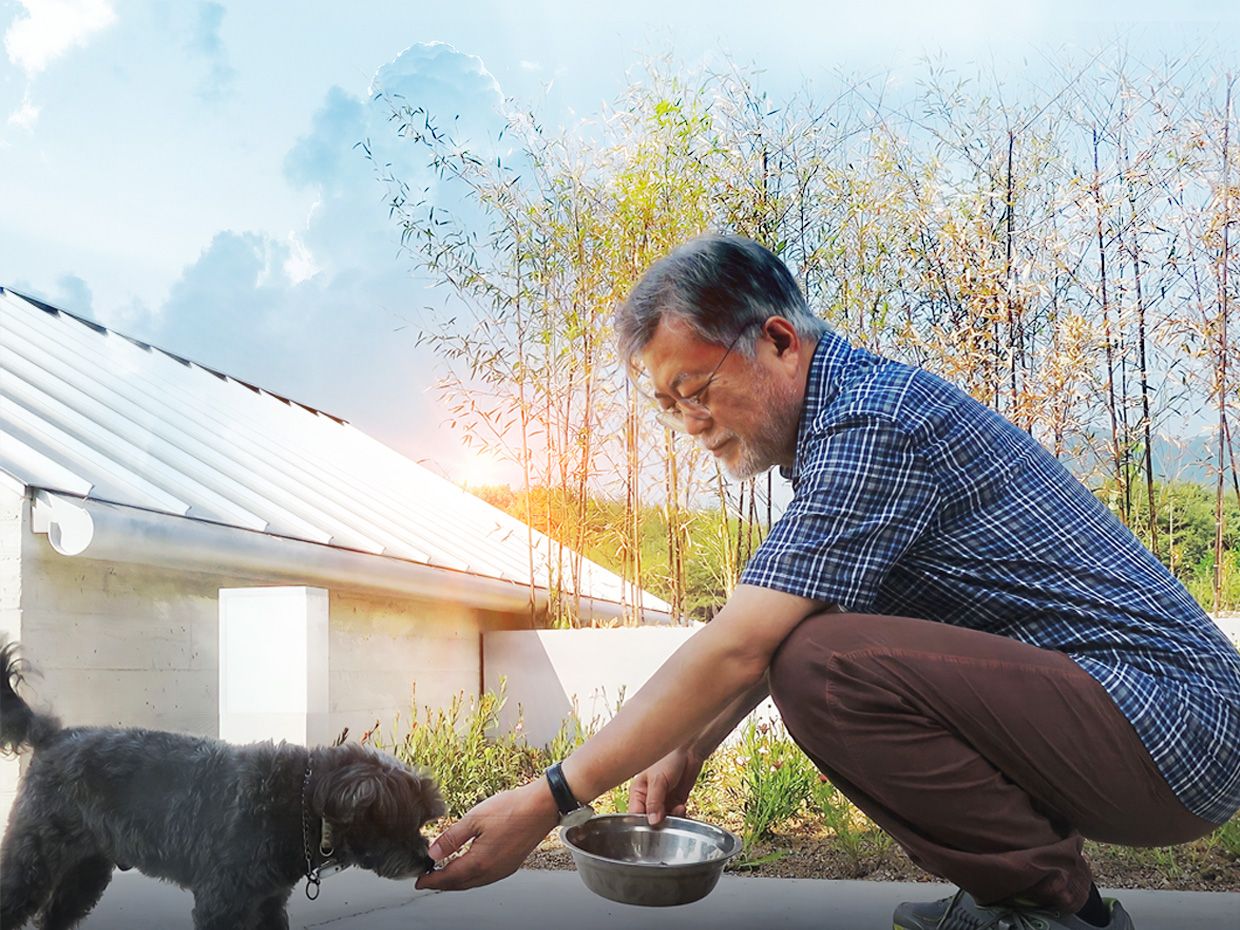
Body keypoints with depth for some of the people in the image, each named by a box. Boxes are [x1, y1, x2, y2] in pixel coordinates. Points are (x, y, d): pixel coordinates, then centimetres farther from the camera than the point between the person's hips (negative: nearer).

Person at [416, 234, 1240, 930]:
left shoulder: (870, 424, -19)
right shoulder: (856, 410, 12)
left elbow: (735, 652, -24)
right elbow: (766, 639, 20)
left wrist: (550, 800, -20)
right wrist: (689, 750, 13)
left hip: (1163, 730, -10)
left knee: (825, 667, -26)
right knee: (814, 655, 16)